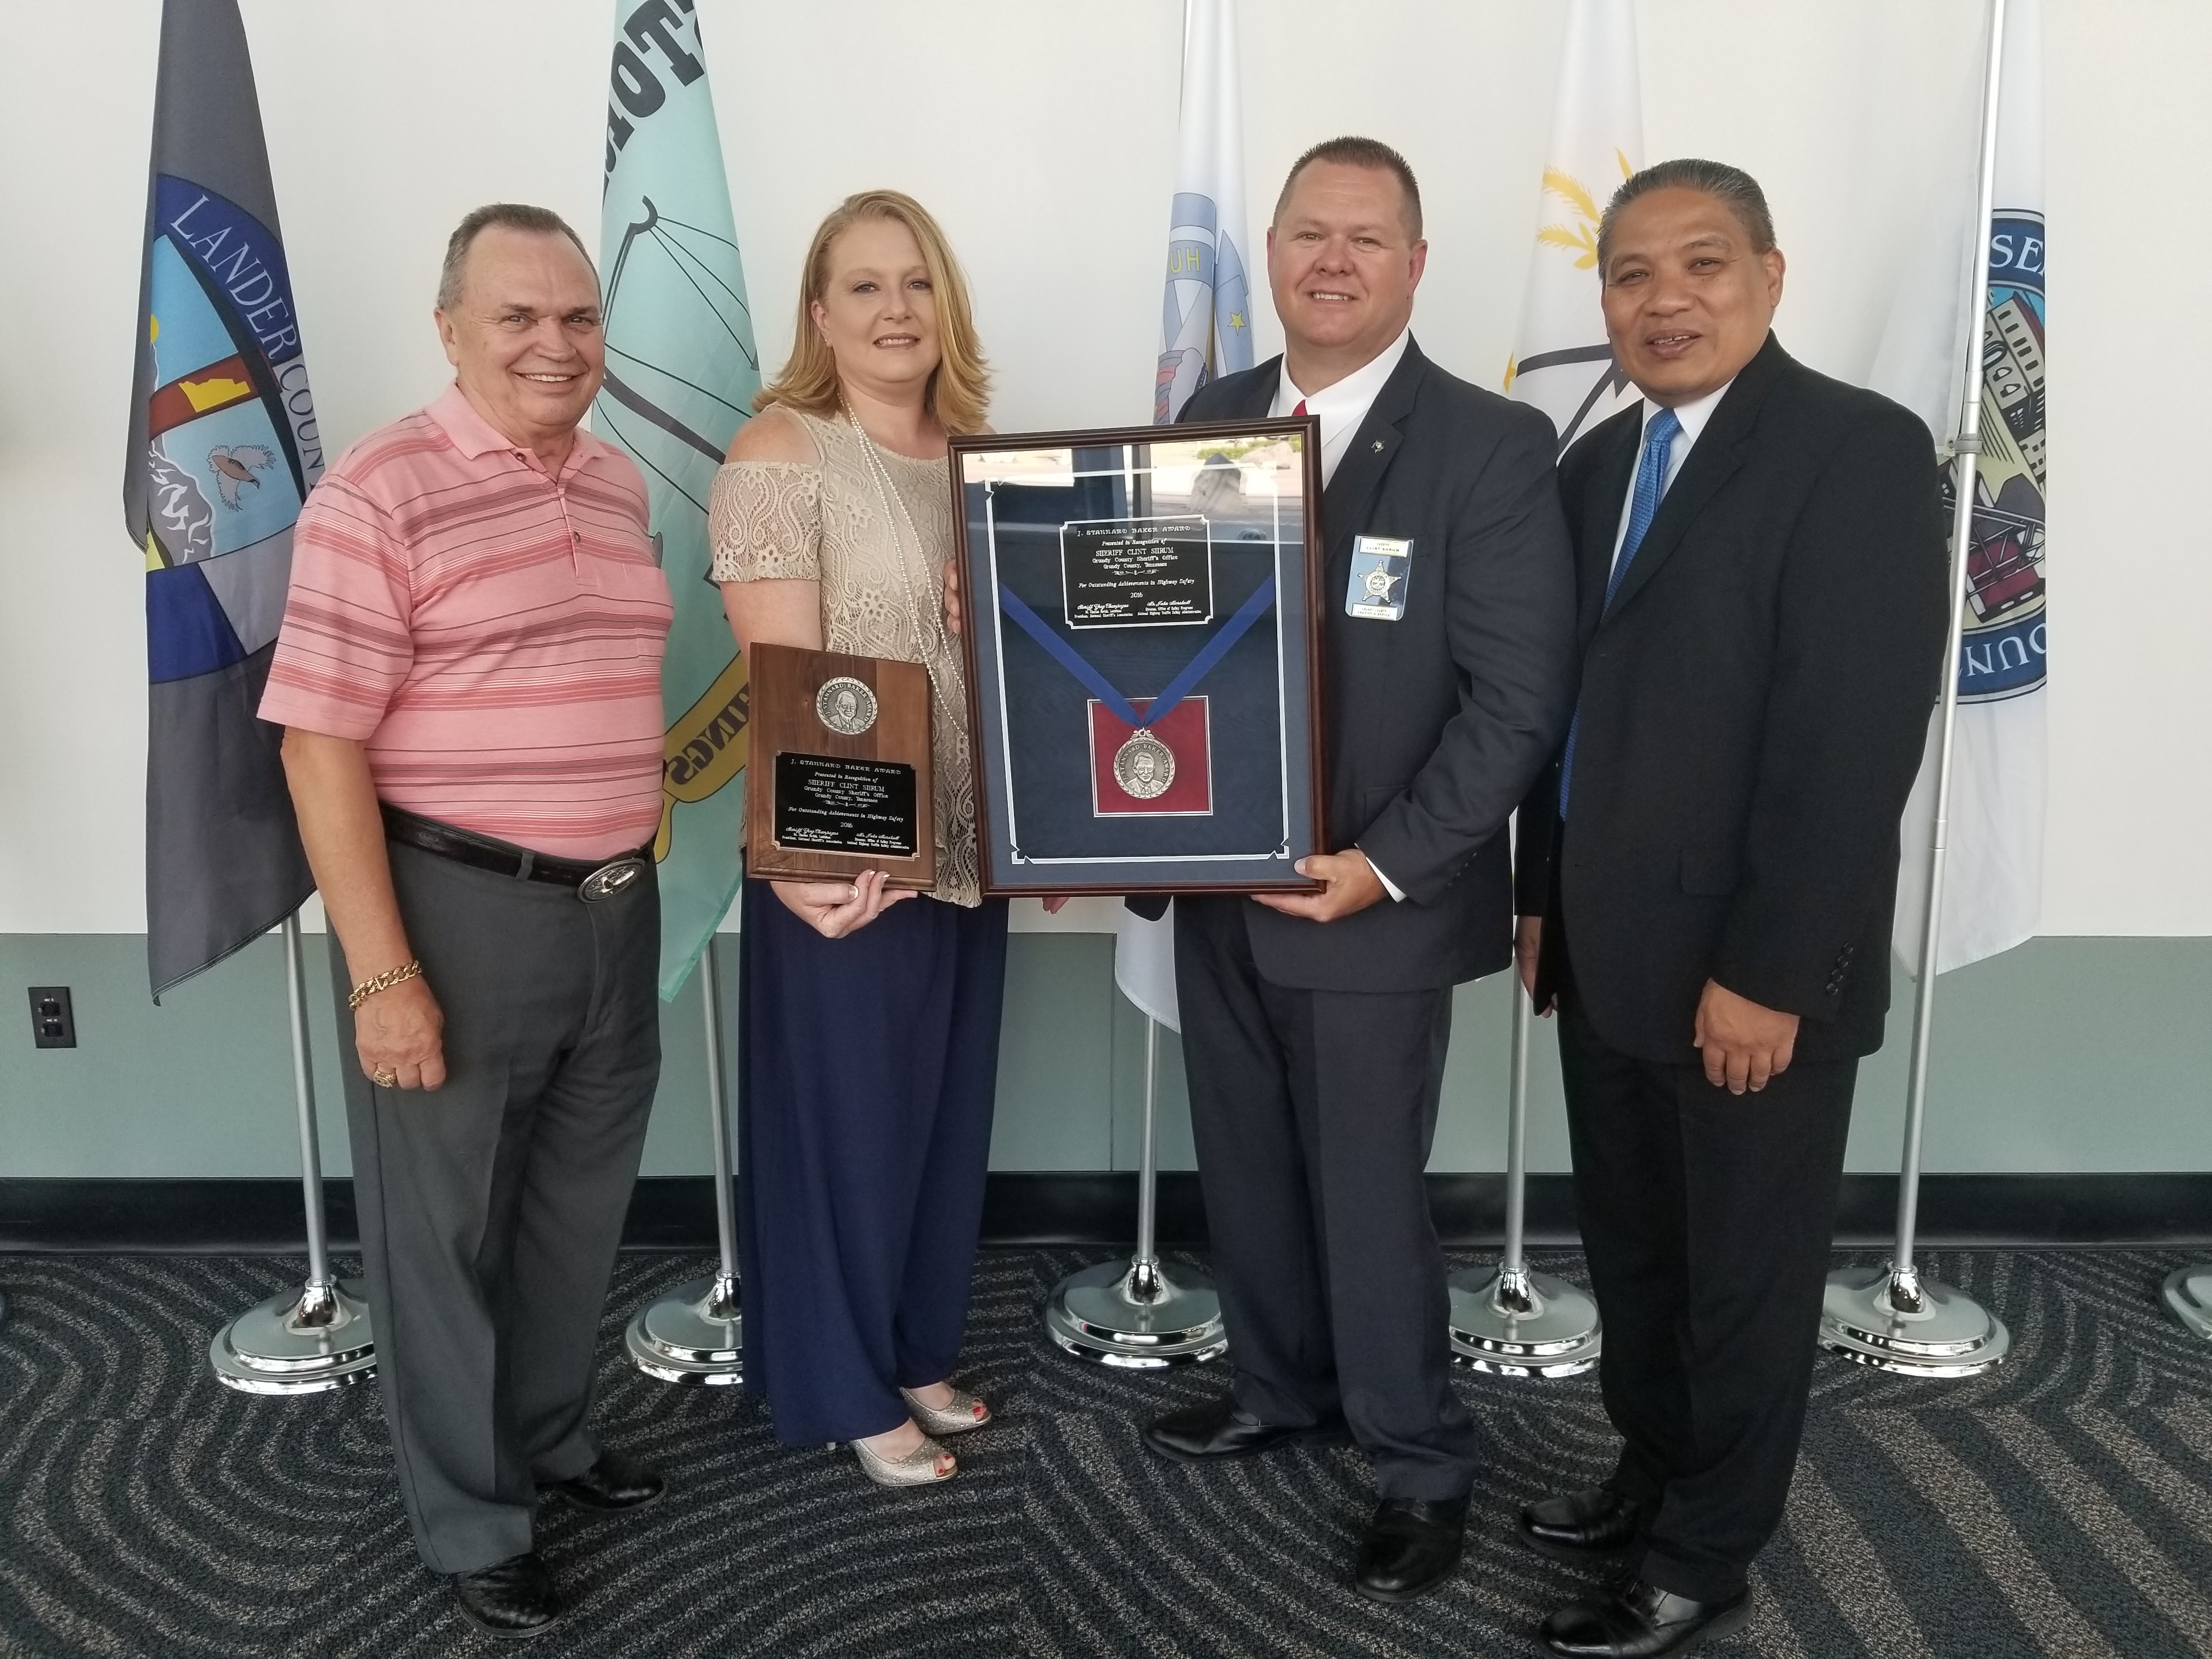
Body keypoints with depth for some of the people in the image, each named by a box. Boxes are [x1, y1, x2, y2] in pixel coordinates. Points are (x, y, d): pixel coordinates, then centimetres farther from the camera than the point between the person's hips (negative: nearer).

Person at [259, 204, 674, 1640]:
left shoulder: (622, 484, 8)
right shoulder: (380, 495, -14)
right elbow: (320, 744, -16)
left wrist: (634, 865, 16)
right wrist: (381, 973, -19)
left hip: (617, 905, 7)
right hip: (460, 909, -6)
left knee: (581, 1205, 21)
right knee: (445, 1227, 10)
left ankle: (556, 1436, 44)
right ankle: (473, 1524, 29)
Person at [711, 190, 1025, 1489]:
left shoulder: (978, 451, 8)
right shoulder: (781, 452, -11)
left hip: (971, 842, 7)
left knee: (950, 1111, 18)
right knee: (846, 1120, 8)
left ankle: (922, 1351, 38)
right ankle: (848, 1390, 27)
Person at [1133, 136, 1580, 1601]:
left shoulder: (1492, 446, -10)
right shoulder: (1209, 420, 6)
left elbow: (1523, 698, -13)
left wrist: (1383, 864, -20)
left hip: (1370, 901, -5)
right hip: (1217, 886, 6)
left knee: (1367, 1193, 7)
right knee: (1245, 1171, 18)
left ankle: (1422, 1463, 29)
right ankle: (1284, 1387, 42)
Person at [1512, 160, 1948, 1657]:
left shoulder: (1859, 449, -13)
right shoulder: (1599, 461, 11)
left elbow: (1861, 735, -20)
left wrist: (1772, 974, -21)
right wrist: (1544, 895, 11)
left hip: (1750, 972, -7)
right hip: (1609, 952, 7)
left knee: (1744, 1275, 11)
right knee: (1631, 1250, 20)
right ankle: (1655, 1475, 41)